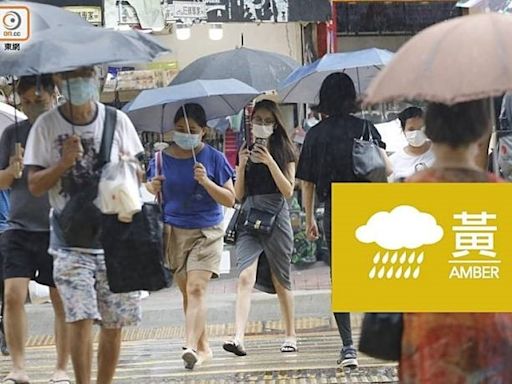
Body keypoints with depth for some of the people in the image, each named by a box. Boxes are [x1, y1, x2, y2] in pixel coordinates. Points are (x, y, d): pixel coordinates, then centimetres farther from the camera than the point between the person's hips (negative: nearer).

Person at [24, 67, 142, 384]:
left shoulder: (117, 120, 4)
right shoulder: (47, 126, -1)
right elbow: (35, 185, -1)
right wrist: (64, 163, -17)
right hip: (72, 243, -2)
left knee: (114, 322, 4)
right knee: (81, 317, -14)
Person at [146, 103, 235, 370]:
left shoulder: (214, 158, -1)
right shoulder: (161, 158, 5)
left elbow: (230, 200, -1)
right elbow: (150, 193, 13)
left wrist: (206, 182, -17)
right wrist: (152, 188, -10)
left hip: (207, 232, -3)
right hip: (174, 231, 3)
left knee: (196, 289, -16)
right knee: (186, 291, 8)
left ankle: (191, 346, -24)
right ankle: (203, 347, 19)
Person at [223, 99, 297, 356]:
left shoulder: (284, 151, 5)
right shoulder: (246, 151, 12)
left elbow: (288, 191, -4)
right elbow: (239, 194, 10)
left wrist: (270, 162, -13)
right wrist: (241, 165, -5)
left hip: (275, 218, -2)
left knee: (281, 280, 6)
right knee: (246, 277, -14)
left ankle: (290, 335, 19)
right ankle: (238, 337, -24)